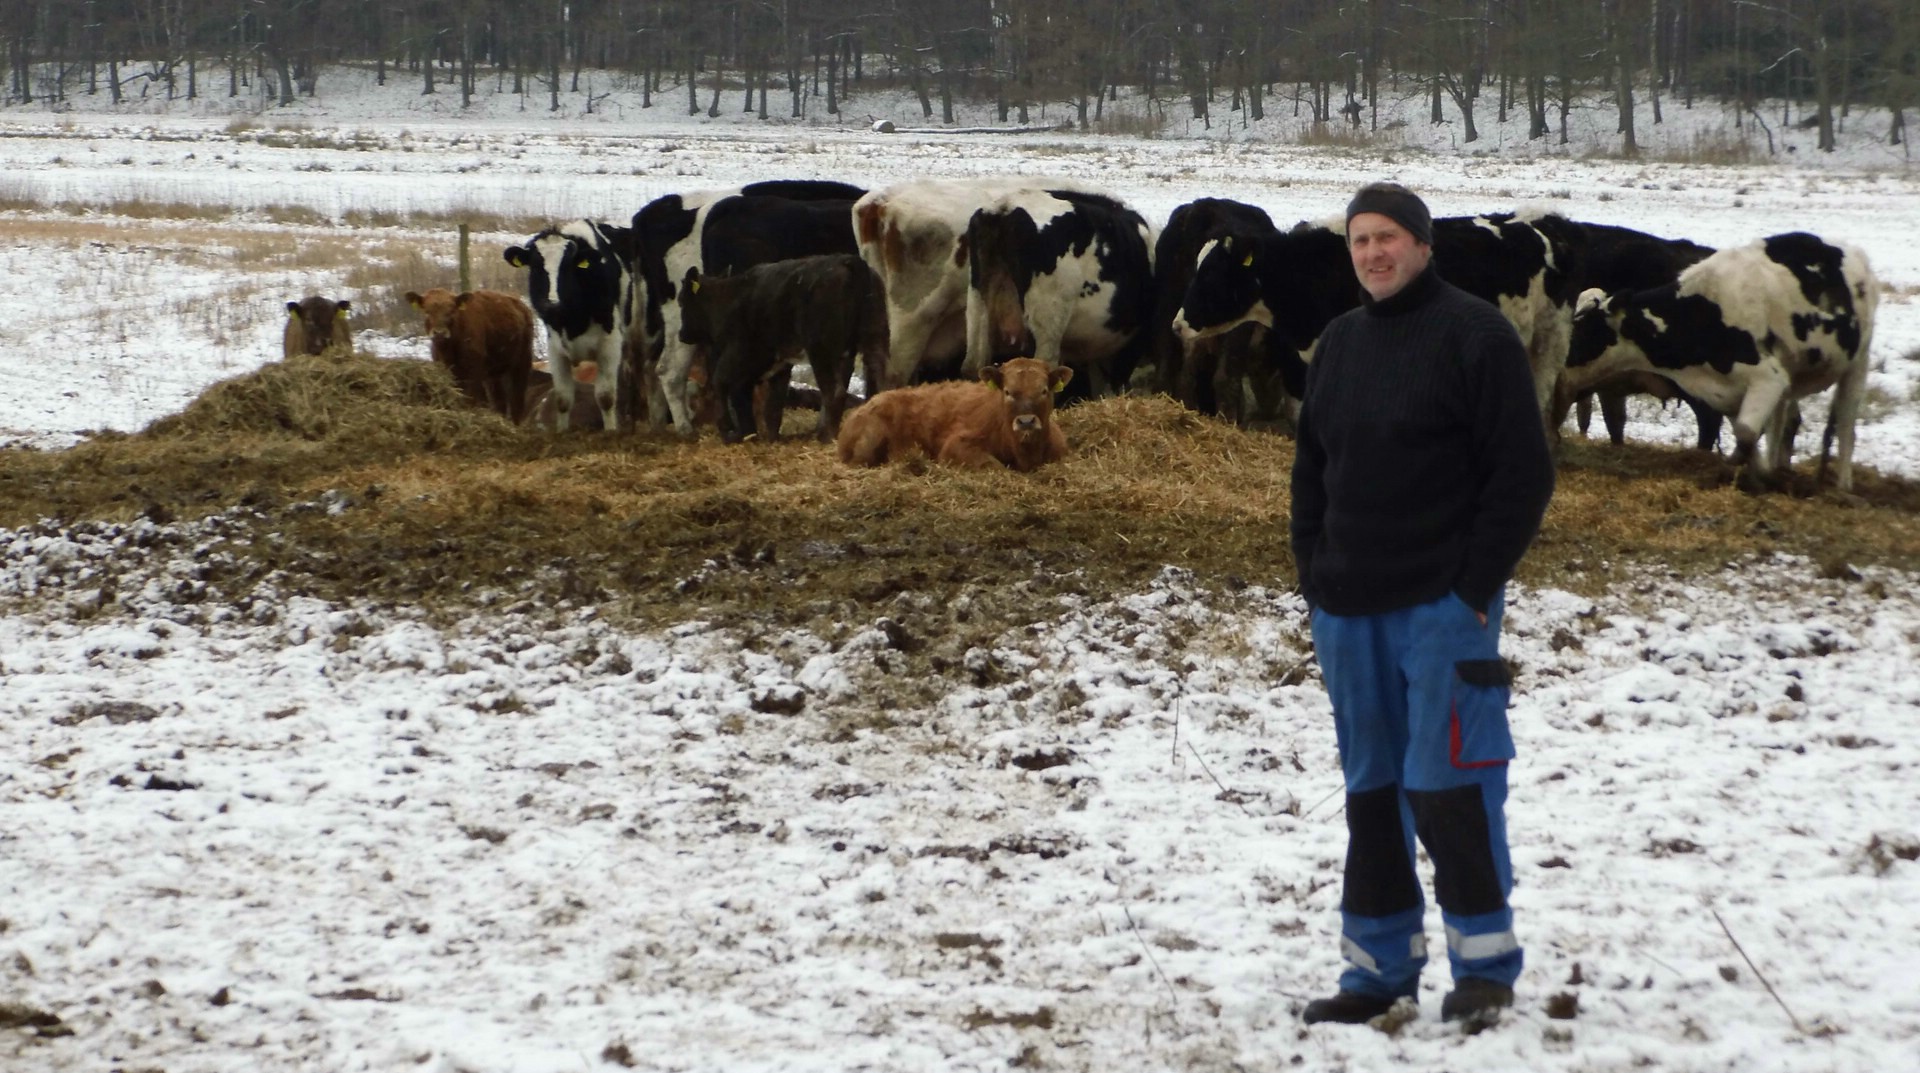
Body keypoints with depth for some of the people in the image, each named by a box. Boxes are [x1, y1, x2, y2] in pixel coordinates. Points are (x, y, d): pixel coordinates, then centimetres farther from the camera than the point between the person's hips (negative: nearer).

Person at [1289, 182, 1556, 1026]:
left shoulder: (1474, 334, -7)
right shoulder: (1340, 343, 13)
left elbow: (1523, 472, -10)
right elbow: (1311, 467, 20)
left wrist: (1477, 585, -13)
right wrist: (1313, 570, 9)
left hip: (1443, 604, -6)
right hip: (1347, 609, 6)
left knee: (1445, 781, -8)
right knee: (1371, 788, 10)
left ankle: (1485, 963, 3)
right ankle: (1379, 967, 17)